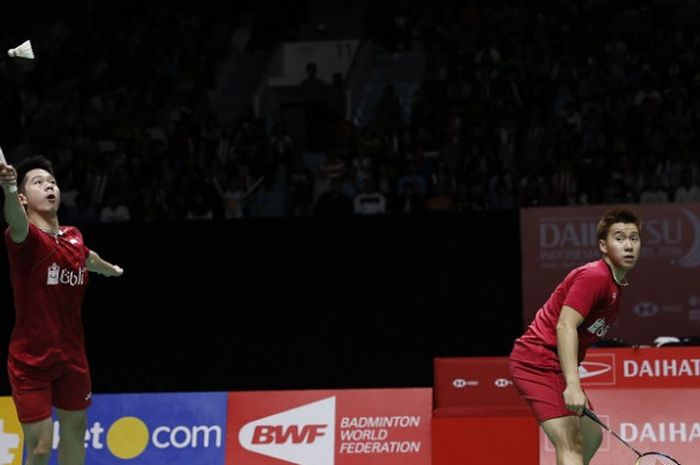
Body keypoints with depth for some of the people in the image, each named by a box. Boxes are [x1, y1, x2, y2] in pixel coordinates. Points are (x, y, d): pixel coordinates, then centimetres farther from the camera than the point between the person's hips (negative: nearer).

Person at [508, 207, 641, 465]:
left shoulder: (616, 286, 15)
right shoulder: (593, 276, -17)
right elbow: (565, 327, -27)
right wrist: (573, 385, -36)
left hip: (555, 366, 11)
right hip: (537, 363, -11)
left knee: (592, 435, 20)